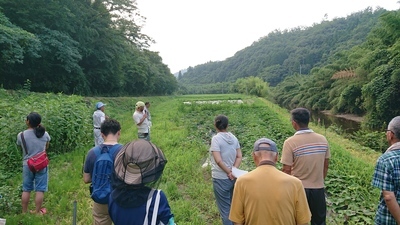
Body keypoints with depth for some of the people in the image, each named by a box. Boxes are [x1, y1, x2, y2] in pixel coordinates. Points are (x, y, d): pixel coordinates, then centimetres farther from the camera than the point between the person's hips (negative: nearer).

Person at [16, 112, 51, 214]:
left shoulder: (21, 135, -10)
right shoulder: (45, 134, -7)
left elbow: (21, 147, 6)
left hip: (27, 165, 1)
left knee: (26, 190, 15)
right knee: (39, 190, 6)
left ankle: (24, 212, 26)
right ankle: (37, 212, 14)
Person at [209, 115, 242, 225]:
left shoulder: (216, 138, -15)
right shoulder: (234, 137, 2)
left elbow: (218, 160, -20)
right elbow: (239, 156, 1)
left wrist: (229, 172, -10)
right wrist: (233, 171, -7)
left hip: (221, 178, -6)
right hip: (233, 178, 6)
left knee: (224, 208, 7)